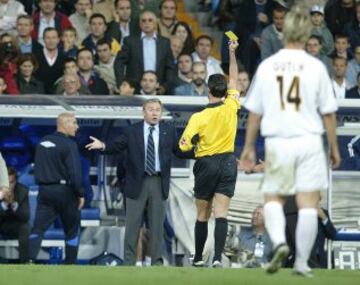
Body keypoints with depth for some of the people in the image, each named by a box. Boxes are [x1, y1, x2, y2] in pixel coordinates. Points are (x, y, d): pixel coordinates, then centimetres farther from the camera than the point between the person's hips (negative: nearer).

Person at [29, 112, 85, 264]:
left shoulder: (43, 142, 9)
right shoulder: (69, 145, -13)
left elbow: (37, 169, 14)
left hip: (45, 190, 5)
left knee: (38, 228, 0)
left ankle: (30, 259, -18)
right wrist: (80, 193, -10)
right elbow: (74, 172, -18)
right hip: (64, 190, -5)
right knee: (72, 229, 10)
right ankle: (70, 264, 14)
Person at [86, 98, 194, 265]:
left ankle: (157, 261, 11)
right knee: (132, 224, 0)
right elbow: (116, 146, 1)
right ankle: (129, 261, 6)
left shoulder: (168, 131, 8)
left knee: (157, 225, 5)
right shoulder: (132, 131, 2)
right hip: (137, 183, -1)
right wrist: (103, 146, -18)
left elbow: (179, 151, 9)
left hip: (159, 183, 1)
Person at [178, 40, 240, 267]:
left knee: (202, 216, 11)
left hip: (206, 164, -1)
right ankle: (218, 257, -20)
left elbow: (184, 145, -9)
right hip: (227, 163, 1)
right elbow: (234, 80, 10)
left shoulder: (199, 118, -12)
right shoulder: (231, 107, -5)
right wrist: (232, 53, 17)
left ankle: (198, 258, 20)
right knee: (221, 214, -6)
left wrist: (196, 143, 14)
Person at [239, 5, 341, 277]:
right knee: (308, 204, 3)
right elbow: (328, 112, 0)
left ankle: (279, 241, -12)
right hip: (309, 142, -2)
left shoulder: (267, 66, 1)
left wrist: (249, 147, 16)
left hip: (277, 143, 2)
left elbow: (255, 112, 6)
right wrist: (334, 148, 11)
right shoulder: (316, 67, -5)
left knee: (273, 198, 14)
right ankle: (302, 262, 3)